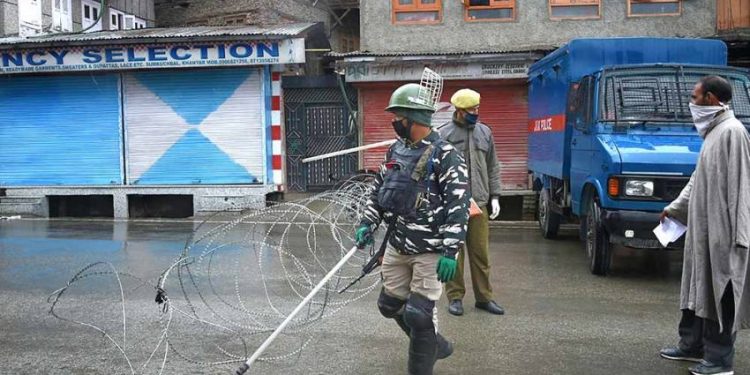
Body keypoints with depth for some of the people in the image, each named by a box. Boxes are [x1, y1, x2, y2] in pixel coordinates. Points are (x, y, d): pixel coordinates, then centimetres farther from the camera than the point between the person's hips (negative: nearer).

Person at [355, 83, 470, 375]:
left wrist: (450, 252, -23)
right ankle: (434, 345, 39)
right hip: (397, 246, 8)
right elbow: (379, 189, 19)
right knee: (390, 303, 17)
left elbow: (458, 206, -18)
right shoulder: (396, 151, 8)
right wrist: (367, 224, 8)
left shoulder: (445, 155, -15)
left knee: (418, 313, -7)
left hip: (430, 251, -8)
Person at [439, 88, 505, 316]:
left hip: (479, 204, 4)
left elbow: (493, 167, 16)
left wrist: (494, 196, 9)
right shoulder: (444, 135, -3)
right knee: (454, 254, 3)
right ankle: (455, 297, 14)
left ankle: (484, 297, 19)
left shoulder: (485, 132, 12)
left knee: (481, 253, 8)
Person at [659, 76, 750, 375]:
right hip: (702, 227, 10)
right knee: (698, 289, 17)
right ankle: (692, 345, 28)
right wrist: (675, 207, 30)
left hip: (721, 230, -10)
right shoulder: (713, 131, 14)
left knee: (719, 293, -2)